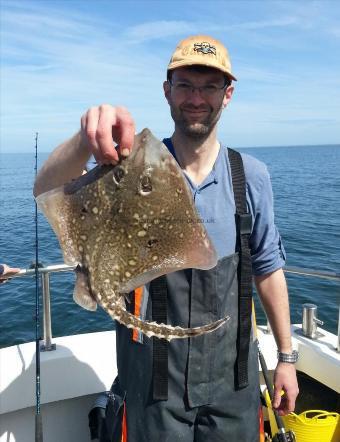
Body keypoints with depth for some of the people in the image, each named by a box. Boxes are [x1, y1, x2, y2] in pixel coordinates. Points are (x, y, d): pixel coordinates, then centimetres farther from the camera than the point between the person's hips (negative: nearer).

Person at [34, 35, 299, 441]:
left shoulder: (251, 175, -4)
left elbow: (268, 268, 3)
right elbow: (48, 192, -27)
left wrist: (286, 357, 7)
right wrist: (86, 139, -47)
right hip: (153, 381, -2)